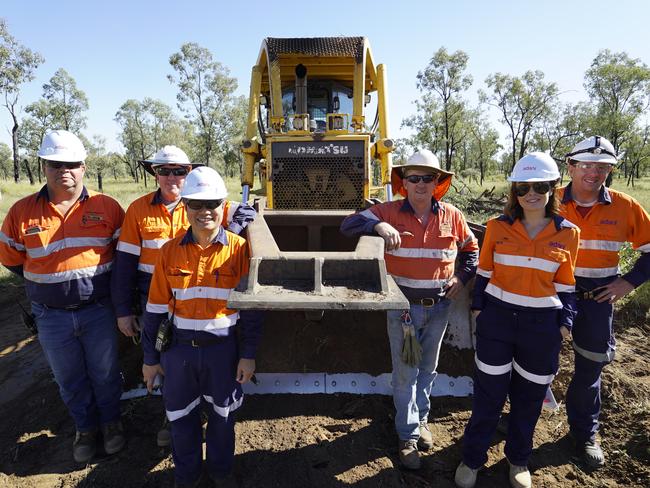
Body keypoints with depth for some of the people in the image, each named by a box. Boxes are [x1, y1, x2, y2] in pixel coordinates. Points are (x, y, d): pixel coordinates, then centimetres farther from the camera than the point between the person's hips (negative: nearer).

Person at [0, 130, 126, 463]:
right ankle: (85, 428, 40)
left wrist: (101, 279, 4)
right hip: (51, 317, 2)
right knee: (70, 380, 18)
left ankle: (111, 422, 38)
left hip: (98, 311, -2)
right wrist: (47, 283, 8)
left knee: (105, 374, 14)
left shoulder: (106, 207, -7)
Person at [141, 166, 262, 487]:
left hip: (223, 349, -1)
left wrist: (248, 354, -5)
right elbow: (156, 309, 2)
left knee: (222, 415, 17)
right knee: (182, 417, 17)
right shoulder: (170, 252, -3)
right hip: (179, 350, 2)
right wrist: (150, 358, 6)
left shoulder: (239, 249, -9)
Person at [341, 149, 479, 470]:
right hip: (403, 307, -3)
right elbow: (348, 225, -16)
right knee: (405, 373, 7)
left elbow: (471, 249, 14)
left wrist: (462, 277, -1)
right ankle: (408, 435, 24)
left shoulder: (452, 216, 0)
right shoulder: (390, 212, -9)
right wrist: (378, 226, -33)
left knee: (428, 368, 19)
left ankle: (420, 418, 41)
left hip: (439, 307, 3)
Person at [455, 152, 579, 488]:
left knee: (529, 396, 16)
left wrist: (565, 323, 3)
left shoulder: (568, 233, -1)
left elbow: (566, 284, 5)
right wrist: (478, 307, 3)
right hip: (497, 318, -1)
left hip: (542, 325, 1)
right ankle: (472, 459, 28)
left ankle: (518, 459, 39)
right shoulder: (497, 227, -3)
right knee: (488, 392, 7)